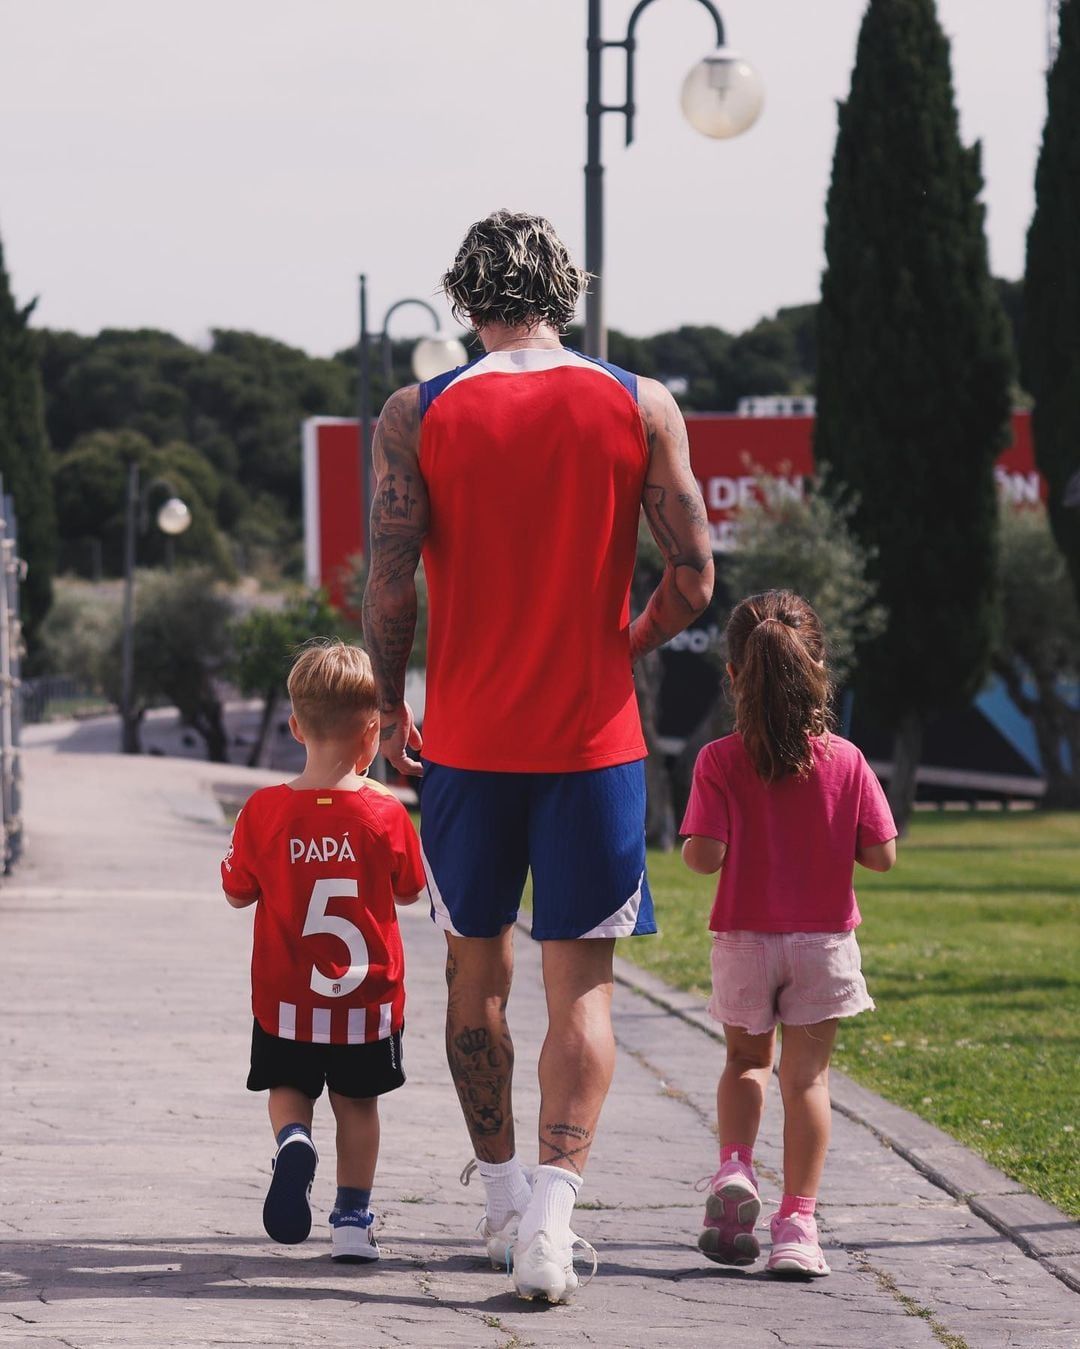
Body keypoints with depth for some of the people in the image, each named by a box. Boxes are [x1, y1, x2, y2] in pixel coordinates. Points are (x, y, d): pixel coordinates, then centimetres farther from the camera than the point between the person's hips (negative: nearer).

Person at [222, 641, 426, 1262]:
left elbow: (239, 892, 0)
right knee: (358, 1101, 15)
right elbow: (410, 891, 3)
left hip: (286, 999, 0)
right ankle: (354, 1217, 16)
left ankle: (294, 1140, -13)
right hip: (368, 997, 0)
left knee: (289, 1088, 18)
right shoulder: (386, 814, -13)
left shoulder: (264, 812, -11)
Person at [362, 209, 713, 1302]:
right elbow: (693, 578, -4)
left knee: (477, 974, 16)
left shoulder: (416, 415, -3)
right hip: (594, 740, 0)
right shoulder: (641, 407, -1)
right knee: (582, 986, 1)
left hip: (467, 740, 1)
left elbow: (390, 587, -9)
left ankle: (503, 1198, 25)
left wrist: (389, 707, 7)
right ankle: (552, 1208, -15)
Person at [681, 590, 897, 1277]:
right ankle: (798, 1223, 0)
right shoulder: (845, 761, -7)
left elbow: (703, 856, -18)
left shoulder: (721, 761, -11)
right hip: (824, 939, 0)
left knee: (747, 1058, 22)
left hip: (745, 938, 0)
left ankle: (735, 1166, -1)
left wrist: (696, 842, 4)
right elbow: (882, 854, -6)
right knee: (808, 1073, 5)